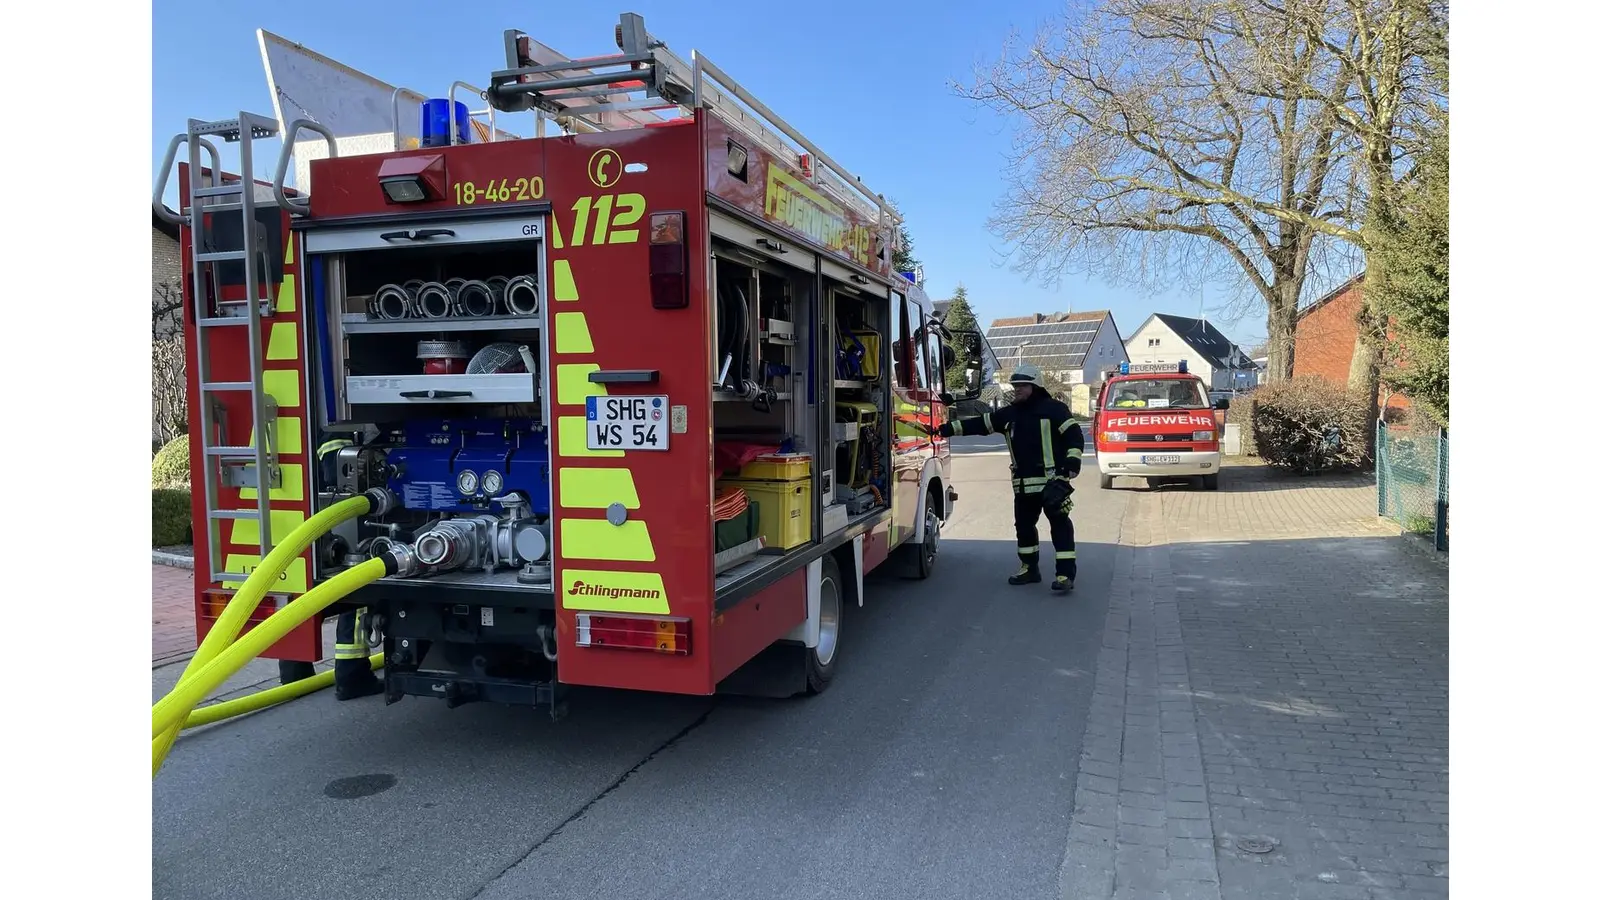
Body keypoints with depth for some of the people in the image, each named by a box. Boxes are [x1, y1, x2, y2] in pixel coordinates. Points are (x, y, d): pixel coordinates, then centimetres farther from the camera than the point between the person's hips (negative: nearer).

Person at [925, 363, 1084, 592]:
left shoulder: (1054, 409, -5)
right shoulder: (1008, 414, 12)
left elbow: (1074, 435, -8)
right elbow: (977, 425, 12)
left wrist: (1071, 466, -19)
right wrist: (944, 429, 6)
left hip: (1052, 480, -7)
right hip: (1023, 484, 7)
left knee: (1060, 525, -5)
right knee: (1024, 525, 14)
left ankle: (1066, 574, -4)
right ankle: (1030, 569, 27)